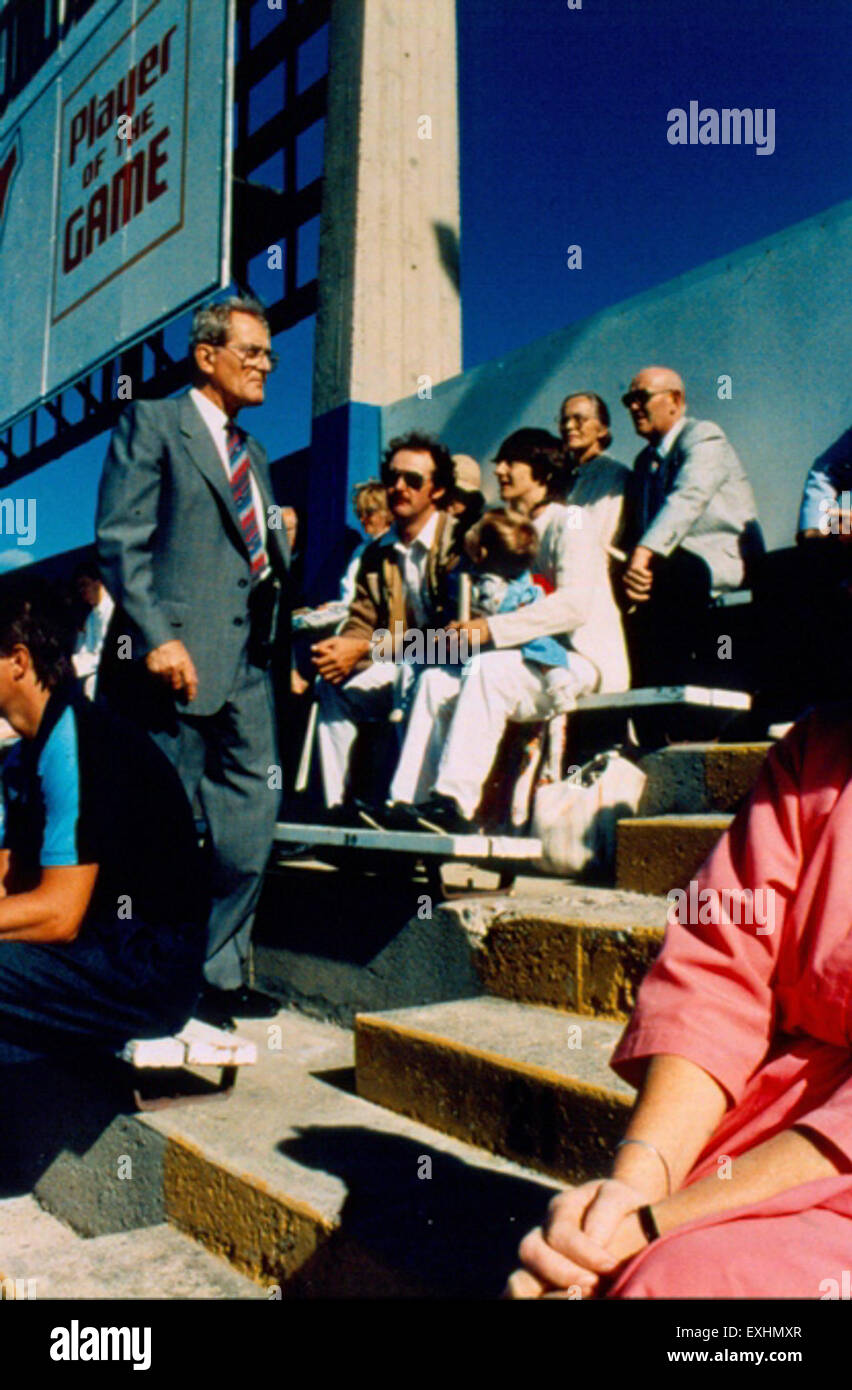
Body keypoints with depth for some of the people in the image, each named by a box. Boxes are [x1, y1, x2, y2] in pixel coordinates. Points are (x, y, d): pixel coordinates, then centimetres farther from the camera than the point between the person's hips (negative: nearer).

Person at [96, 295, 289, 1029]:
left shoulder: (253, 454, 23)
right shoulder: (151, 423, 2)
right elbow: (121, 540, -9)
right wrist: (157, 637, -19)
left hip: (251, 659, 7)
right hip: (180, 655, -7)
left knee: (249, 826, 7)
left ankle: (219, 974, 20)